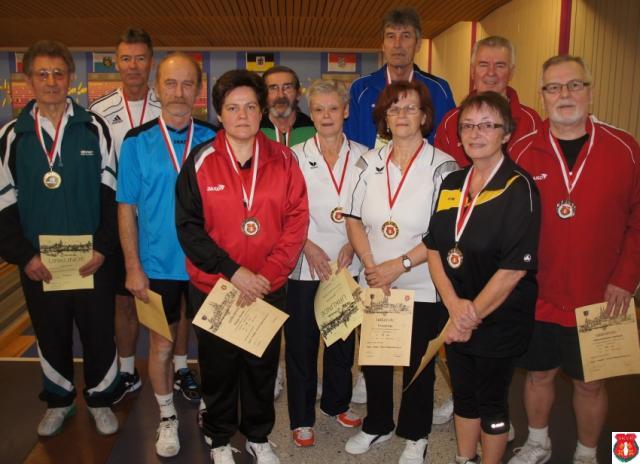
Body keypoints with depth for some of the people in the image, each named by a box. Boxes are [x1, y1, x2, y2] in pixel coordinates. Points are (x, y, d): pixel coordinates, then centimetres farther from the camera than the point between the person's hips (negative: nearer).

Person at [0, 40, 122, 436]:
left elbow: (110, 194, -1)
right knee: (51, 337, 14)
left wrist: (102, 248, -10)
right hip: (39, 264, 1)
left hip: (92, 260, -1)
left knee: (99, 333, 8)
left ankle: (101, 399, 29)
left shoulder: (94, 128, 0)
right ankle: (59, 400, 35)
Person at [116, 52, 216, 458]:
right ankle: (168, 418, 33)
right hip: (158, 264, -1)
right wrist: (133, 266, -6)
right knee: (162, 344, 12)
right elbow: (127, 208, -2)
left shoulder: (213, 140, -2)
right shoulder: (137, 142, -4)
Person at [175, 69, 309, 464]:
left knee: (263, 365, 16)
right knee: (218, 366, 15)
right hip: (213, 286, -1)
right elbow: (188, 227, -9)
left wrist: (268, 274, -15)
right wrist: (233, 272, -17)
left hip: (268, 288, 1)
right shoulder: (201, 162, -6)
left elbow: (297, 221, -6)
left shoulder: (282, 159, -3)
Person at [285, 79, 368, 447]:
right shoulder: (295, 157, -1)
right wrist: (307, 245, -12)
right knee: (301, 342, 6)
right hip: (304, 265, -1)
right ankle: (302, 417, 23)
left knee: (343, 339, 14)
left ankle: (338, 403, 37)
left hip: (348, 263, 2)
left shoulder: (362, 157, 3)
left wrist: (353, 244, -7)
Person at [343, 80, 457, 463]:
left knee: (417, 364, 12)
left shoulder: (442, 166, -9)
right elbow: (354, 220, 3)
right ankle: (377, 425, 40)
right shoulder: (370, 162, 2)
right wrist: (372, 267, -9)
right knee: (374, 359, 16)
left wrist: (399, 266, -17)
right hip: (374, 285, 4)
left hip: (423, 288, -3)